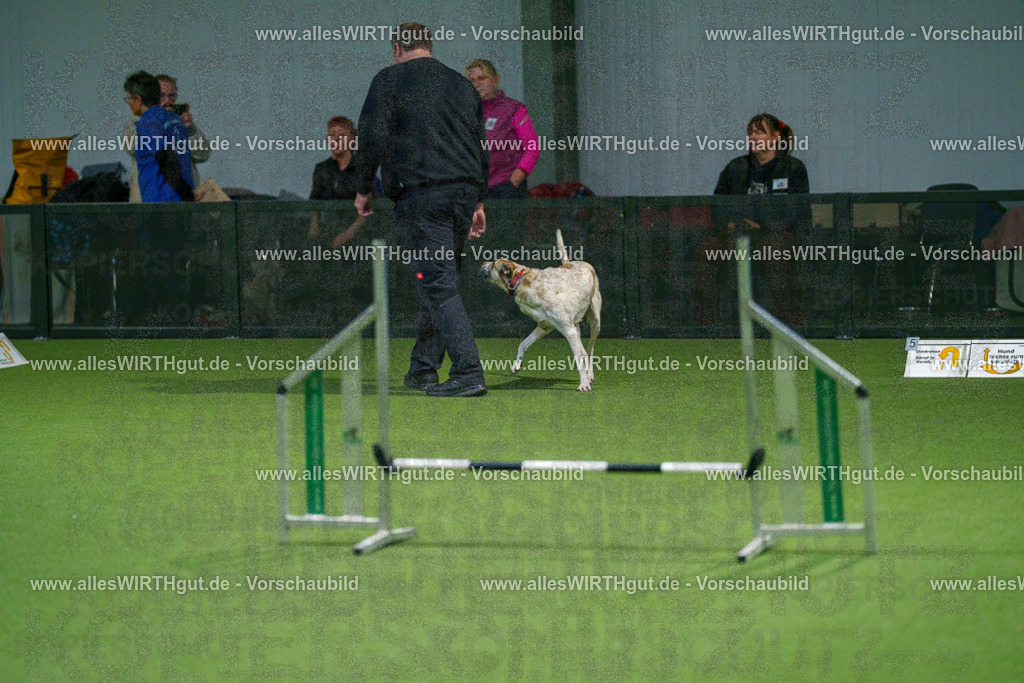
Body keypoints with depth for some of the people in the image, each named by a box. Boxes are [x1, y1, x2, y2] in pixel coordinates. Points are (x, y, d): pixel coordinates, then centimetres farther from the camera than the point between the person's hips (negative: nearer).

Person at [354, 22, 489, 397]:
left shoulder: (389, 81, 1)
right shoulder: (461, 85, 19)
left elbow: (372, 137, -7)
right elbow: (480, 146, 21)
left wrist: (364, 190, 4)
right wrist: (478, 203, 27)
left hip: (420, 196, -6)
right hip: (463, 192, 6)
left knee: (438, 284, -10)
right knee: (440, 279, 15)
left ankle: (469, 373, -19)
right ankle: (422, 369, 20)